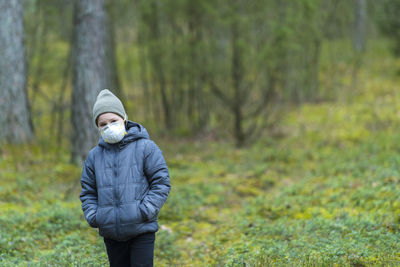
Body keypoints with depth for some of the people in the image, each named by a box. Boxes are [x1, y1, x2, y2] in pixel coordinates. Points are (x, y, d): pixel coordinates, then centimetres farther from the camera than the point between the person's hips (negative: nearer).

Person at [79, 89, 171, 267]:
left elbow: (161, 182, -4)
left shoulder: (145, 148, -3)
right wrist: (93, 217, 1)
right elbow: (88, 191, 17)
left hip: (142, 231, -4)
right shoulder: (94, 156, 8)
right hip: (111, 233, 4)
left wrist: (145, 211, -13)